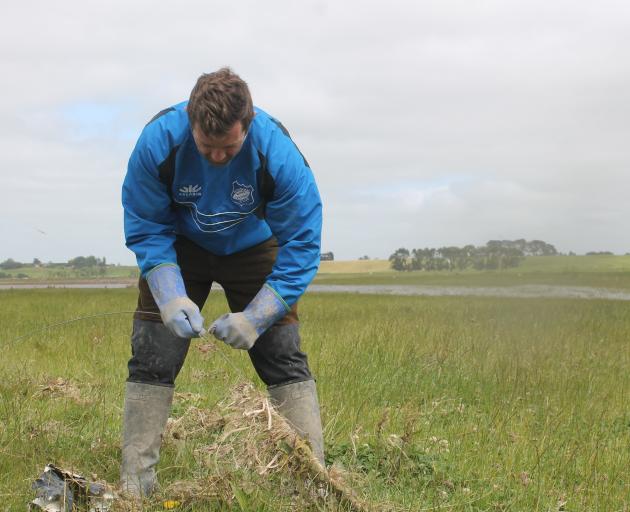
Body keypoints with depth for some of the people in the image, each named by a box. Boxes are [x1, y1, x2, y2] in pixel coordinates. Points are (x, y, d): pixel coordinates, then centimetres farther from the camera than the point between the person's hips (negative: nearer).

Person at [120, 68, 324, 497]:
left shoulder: (279, 153, -33)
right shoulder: (159, 140, -31)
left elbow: (301, 244, -25)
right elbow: (145, 229, -19)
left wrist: (256, 317, -32)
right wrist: (171, 298, -32)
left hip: (253, 248, 0)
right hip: (179, 247, 1)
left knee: (284, 356, -8)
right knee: (152, 359, -7)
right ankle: (134, 484, 1)